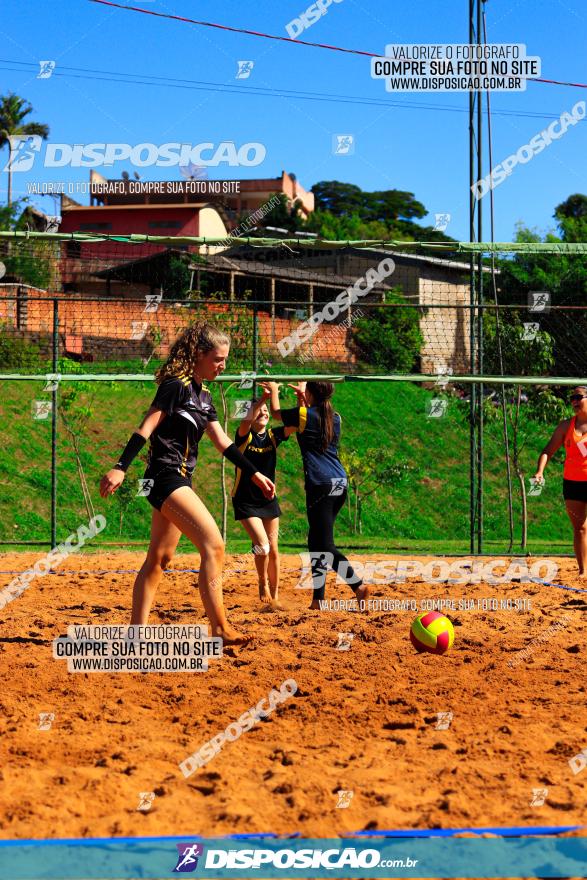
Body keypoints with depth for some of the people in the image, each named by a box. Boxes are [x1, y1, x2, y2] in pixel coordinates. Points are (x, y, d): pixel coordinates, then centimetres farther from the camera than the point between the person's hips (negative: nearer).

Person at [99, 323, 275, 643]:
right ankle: (219, 629, -19)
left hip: (178, 481, 10)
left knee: (159, 559, 10)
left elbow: (222, 441, 19)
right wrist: (120, 467, -23)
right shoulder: (176, 385, -10)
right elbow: (146, 427, -16)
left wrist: (254, 474, 18)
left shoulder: (203, 395, 16)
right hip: (165, 476, -10)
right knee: (213, 545, -17)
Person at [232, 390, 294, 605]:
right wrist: (262, 398, -43)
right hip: (246, 501, -4)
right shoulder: (244, 436, -11)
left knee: (273, 550, 6)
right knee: (262, 545, -18)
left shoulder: (273, 436, 0)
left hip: (269, 500, 5)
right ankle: (263, 584, 7)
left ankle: (274, 596, 18)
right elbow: (246, 422, -35)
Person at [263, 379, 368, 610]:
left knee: (325, 546, -9)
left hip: (320, 485, -7)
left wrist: (274, 391, 32)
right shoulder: (335, 418, 12)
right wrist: (302, 399, 40)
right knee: (316, 541, 15)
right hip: (340, 484, 7)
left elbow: (276, 412, 15)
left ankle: (358, 585, -28)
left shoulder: (305, 415, -4)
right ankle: (318, 599, 15)